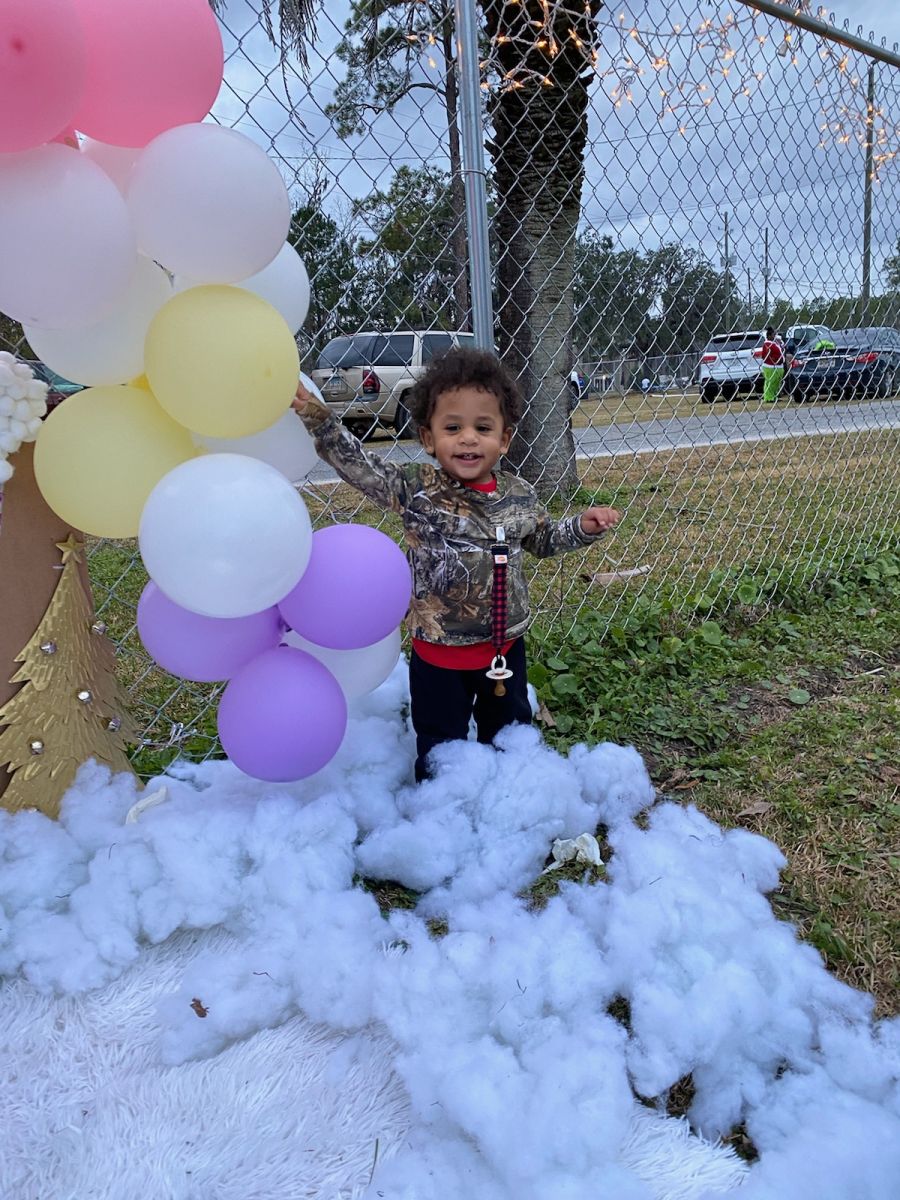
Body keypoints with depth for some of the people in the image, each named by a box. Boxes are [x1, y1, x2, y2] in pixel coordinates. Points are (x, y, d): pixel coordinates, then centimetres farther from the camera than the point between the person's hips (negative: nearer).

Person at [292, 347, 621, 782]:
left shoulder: (519, 495, -4)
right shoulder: (416, 488, -15)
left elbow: (543, 540, 14)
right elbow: (357, 463, -21)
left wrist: (582, 527, -1)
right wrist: (314, 415, -31)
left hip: (505, 646, 4)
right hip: (439, 652, -3)